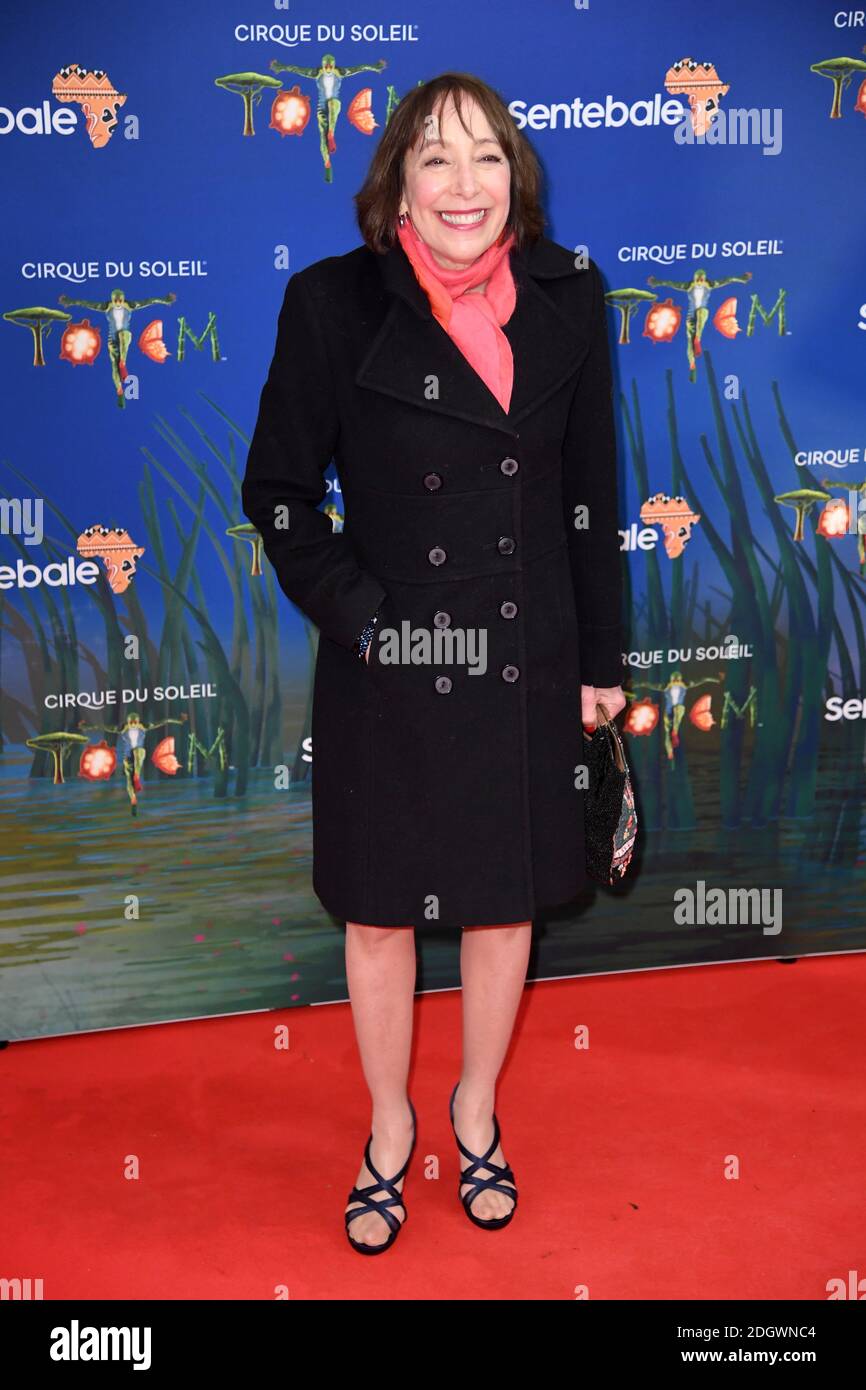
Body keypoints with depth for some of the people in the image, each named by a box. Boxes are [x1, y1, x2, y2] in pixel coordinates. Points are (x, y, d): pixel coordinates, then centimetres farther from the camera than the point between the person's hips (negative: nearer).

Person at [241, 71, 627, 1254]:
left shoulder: (568, 300, -2)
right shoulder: (336, 303, -10)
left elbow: (591, 494, 4)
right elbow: (279, 492, -3)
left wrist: (600, 658, 6)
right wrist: (359, 614, -12)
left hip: (525, 667, 2)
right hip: (390, 674, -2)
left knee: (505, 902, 16)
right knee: (380, 913, 12)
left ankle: (476, 1112, 41)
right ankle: (390, 1128, 37)